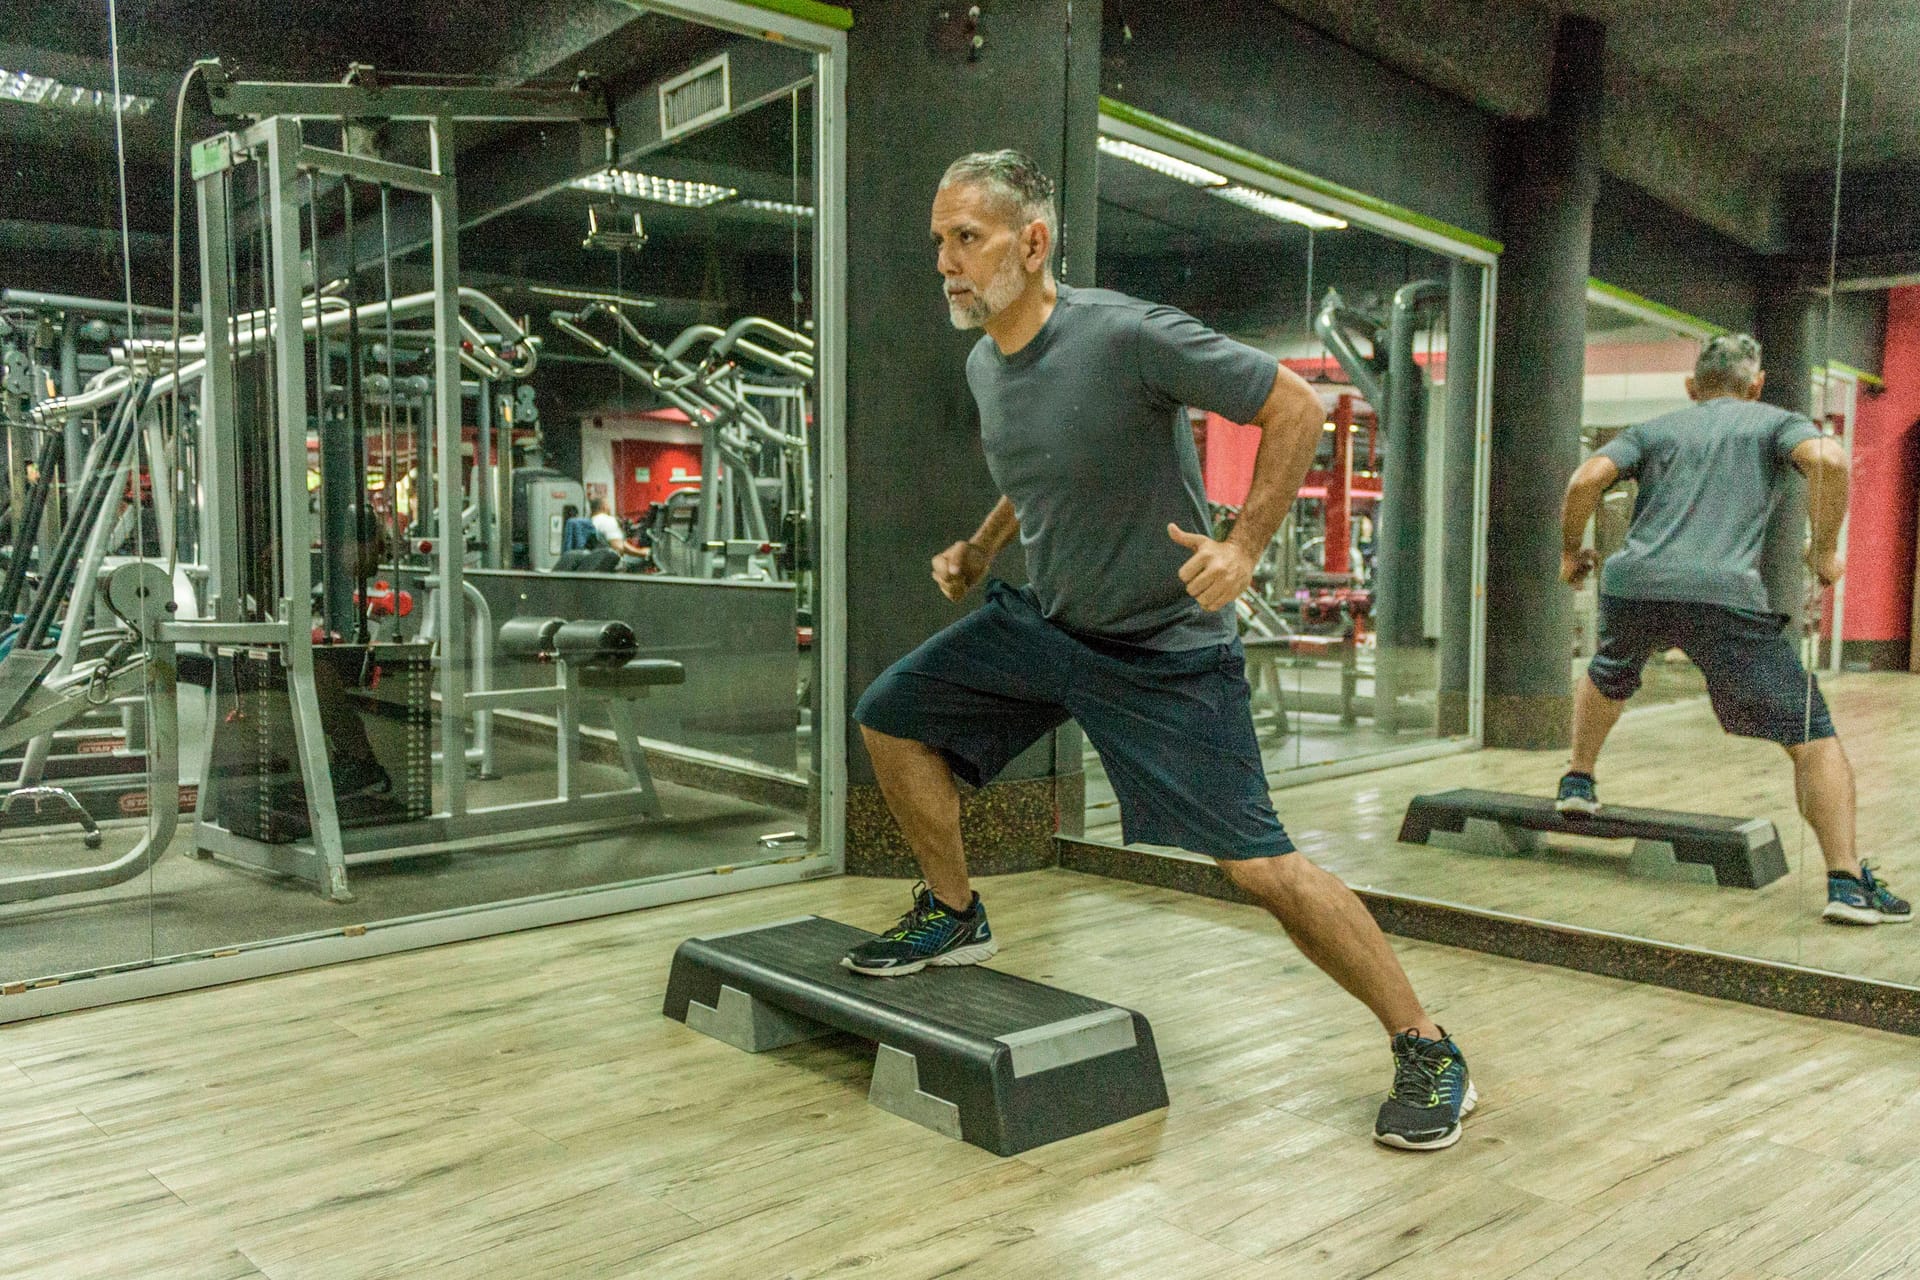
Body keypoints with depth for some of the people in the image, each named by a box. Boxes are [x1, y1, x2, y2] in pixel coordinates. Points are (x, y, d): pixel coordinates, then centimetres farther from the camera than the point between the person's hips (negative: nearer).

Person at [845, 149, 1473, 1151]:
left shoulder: (1128, 336, -22)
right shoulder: (983, 365, 2)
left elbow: (1296, 406, -17)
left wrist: (1243, 546, -24)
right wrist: (977, 551, 11)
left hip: (1164, 648, -7)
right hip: (1040, 620, 8)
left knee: (1258, 864, -11)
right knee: (890, 718, 7)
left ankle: (1427, 1054, 6)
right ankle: (954, 918, 26)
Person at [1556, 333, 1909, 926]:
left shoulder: (1654, 430, 23)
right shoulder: (1776, 422, 18)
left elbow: (1585, 480, 6)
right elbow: (1829, 460, -4)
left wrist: (1571, 551, 20)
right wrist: (1825, 551, 7)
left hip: (1633, 583, 3)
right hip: (1726, 593, -3)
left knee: (1607, 677, 37)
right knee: (1811, 735, 4)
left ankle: (1578, 782, 44)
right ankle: (1847, 882, -3)